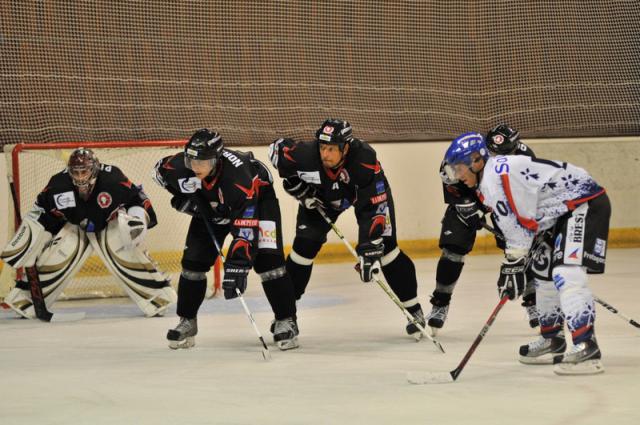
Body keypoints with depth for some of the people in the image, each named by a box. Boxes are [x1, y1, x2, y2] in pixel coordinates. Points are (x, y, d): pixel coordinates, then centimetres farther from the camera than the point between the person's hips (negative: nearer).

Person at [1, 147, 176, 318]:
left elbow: (138, 199, -20)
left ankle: (159, 296, -7)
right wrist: (27, 237, -9)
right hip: (75, 227, 2)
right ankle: (24, 298, 4)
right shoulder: (58, 185, -27)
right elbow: (41, 211, -11)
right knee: (53, 259, -10)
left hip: (111, 225, -2)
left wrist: (137, 219, -34)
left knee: (129, 257, -19)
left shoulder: (113, 180, -34)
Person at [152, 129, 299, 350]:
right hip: (210, 207, 5)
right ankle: (187, 321, 14)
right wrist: (183, 196, -13)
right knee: (194, 260, -3)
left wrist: (236, 265, -50)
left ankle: (285, 321, -7)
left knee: (267, 259, -19)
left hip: (257, 198, -5)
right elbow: (160, 170, -3)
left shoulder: (237, 176, -44)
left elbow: (245, 227, -45)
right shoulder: (179, 166, -30)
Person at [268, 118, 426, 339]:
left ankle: (414, 310, 2)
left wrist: (369, 250, -46)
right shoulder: (306, 154, -36)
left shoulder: (365, 161, -42)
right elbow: (277, 148, -14)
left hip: (368, 192, -2)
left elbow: (374, 208, -40)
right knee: (305, 244, -10)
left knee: (385, 246, -10)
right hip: (322, 196, 2)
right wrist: (295, 185, -19)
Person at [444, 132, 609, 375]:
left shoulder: (499, 173, -20)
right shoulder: (489, 182, 14)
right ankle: (552, 341, 31)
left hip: (587, 205, -11)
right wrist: (512, 265, 11)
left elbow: (521, 224, -20)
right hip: (562, 214, 11)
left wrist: (513, 266, -14)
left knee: (567, 274, -23)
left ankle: (587, 349, -30)